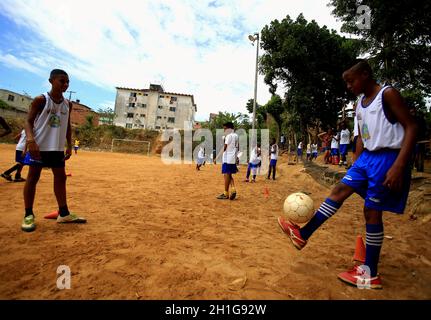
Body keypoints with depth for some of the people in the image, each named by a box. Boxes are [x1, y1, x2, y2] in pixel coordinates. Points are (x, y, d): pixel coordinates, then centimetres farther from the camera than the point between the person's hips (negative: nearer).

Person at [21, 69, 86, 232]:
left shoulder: (68, 104, 8)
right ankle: (28, 215, 12)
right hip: (39, 146, -5)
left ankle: (63, 213, 15)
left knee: (60, 177, 6)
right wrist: (30, 140, -24)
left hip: (57, 147, 5)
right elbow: (29, 121, -8)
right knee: (33, 177, 1)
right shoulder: (40, 100, -6)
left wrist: (69, 146, 9)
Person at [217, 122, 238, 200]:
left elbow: (224, 148, -13)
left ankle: (226, 194, 2)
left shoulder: (229, 136, -11)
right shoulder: (236, 136, 14)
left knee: (226, 175, -4)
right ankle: (233, 189, 2)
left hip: (227, 158, -9)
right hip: (233, 158, 9)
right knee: (229, 175, 16)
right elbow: (238, 148, 17)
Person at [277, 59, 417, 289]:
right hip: (367, 156, 8)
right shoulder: (360, 103, 13)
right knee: (340, 190, 2)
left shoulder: (388, 94, -11)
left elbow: (411, 127, -16)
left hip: (387, 158, -8)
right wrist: (357, 163, 17)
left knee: (372, 211, -4)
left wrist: (398, 166, -24)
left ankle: (370, 274, 11)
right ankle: (303, 234, 8)